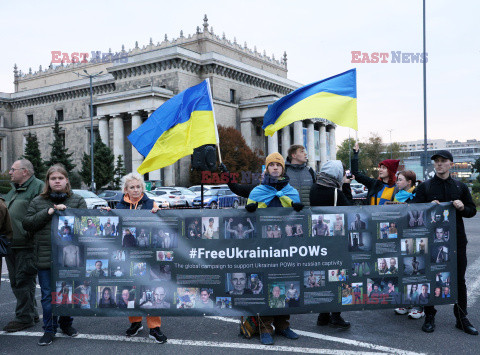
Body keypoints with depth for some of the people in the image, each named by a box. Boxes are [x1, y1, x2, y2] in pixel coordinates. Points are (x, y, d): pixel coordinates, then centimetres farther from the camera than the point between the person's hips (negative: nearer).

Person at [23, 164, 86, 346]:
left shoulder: (77, 200, 6)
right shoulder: (38, 202, 8)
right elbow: (27, 223, 0)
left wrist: (66, 211, -14)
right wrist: (48, 213, -11)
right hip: (45, 257, 0)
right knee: (48, 295, 5)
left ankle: (66, 323, 31)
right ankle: (49, 329, 19)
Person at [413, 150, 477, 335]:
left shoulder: (460, 187, 9)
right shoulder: (424, 187, 3)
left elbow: (472, 211, 12)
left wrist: (462, 208, -9)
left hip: (457, 238, 2)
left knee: (459, 280, 10)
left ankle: (462, 318, 23)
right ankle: (429, 317, 18)